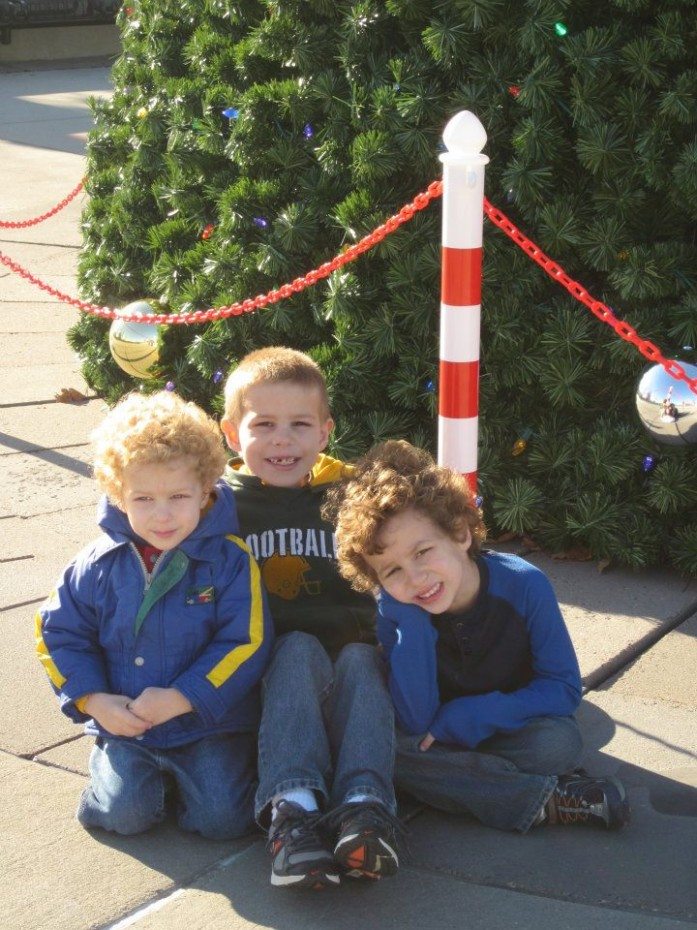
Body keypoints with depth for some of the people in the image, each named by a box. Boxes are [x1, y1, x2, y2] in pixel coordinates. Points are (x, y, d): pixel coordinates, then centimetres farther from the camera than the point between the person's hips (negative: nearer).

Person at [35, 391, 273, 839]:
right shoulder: (99, 565, -2)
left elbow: (247, 643, -12)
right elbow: (58, 633, 6)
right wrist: (94, 700, -7)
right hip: (125, 722, 2)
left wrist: (181, 698, -19)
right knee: (125, 812, -16)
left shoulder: (230, 560, -10)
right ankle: (109, 761, 17)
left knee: (223, 816, -17)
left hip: (210, 723, -2)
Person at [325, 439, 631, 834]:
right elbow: (416, 724, -25)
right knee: (384, 745, -29)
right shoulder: (395, 609, -18)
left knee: (561, 741, -33)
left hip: (514, 728, -3)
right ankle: (549, 798, -25)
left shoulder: (524, 586, -22)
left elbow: (565, 689, -16)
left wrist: (468, 717, -25)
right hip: (435, 737, 3)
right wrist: (410, 620, -33)